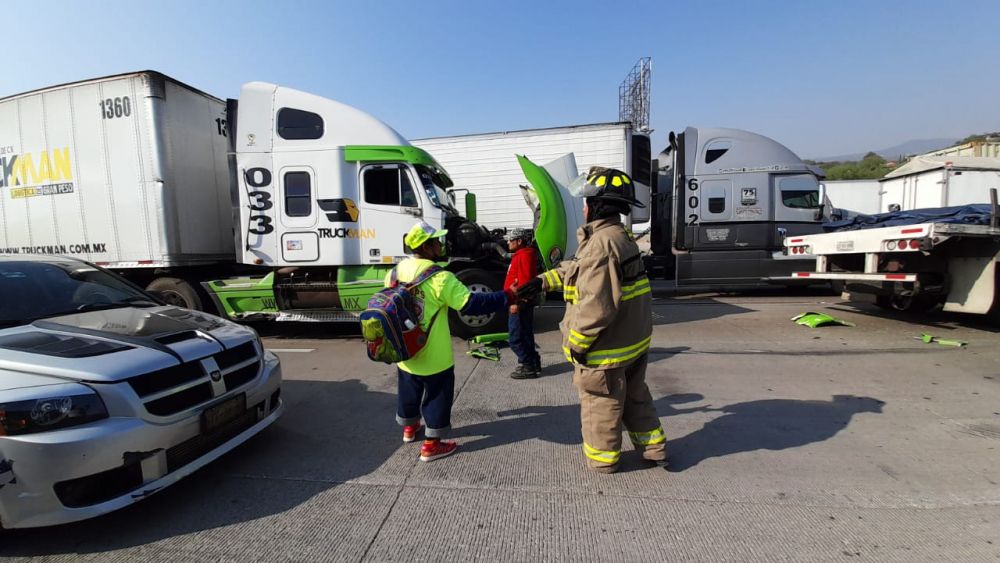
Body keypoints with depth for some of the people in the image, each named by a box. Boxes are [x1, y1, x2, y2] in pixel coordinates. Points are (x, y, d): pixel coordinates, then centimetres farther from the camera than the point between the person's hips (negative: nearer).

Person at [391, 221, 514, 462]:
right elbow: (471, 304, -26)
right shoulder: (440, 277, -24)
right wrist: (507, 297, -19)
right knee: (437, 396, 10)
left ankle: (410, 427, 47)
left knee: (409, 390, 25)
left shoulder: (396, 272, -2)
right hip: (433, 355, -7)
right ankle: (432, 444, 20)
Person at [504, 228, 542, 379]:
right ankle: (532, 363, 25)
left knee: (516, 338, -6)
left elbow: (525, 281, -24)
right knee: (524, 336, 16)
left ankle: (528, 367, 2)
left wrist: (516, 302, -26)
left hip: (520, 304, -11)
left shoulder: (525, 255, -15)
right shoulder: (521, 255, 18)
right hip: (521, 303, 11)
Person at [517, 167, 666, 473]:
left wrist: (576, 343, -19)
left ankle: (602, 457, 32)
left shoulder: (601, 244, -27)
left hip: (606, 347, -9)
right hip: (634, 340, 10)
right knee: (635, 395, 26)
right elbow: (578, 270, 16)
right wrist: (542, 281, 12)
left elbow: (596, 305, -30)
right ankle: (653, 447, 40)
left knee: (600, 404, 12)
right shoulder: (622, 237, 7)